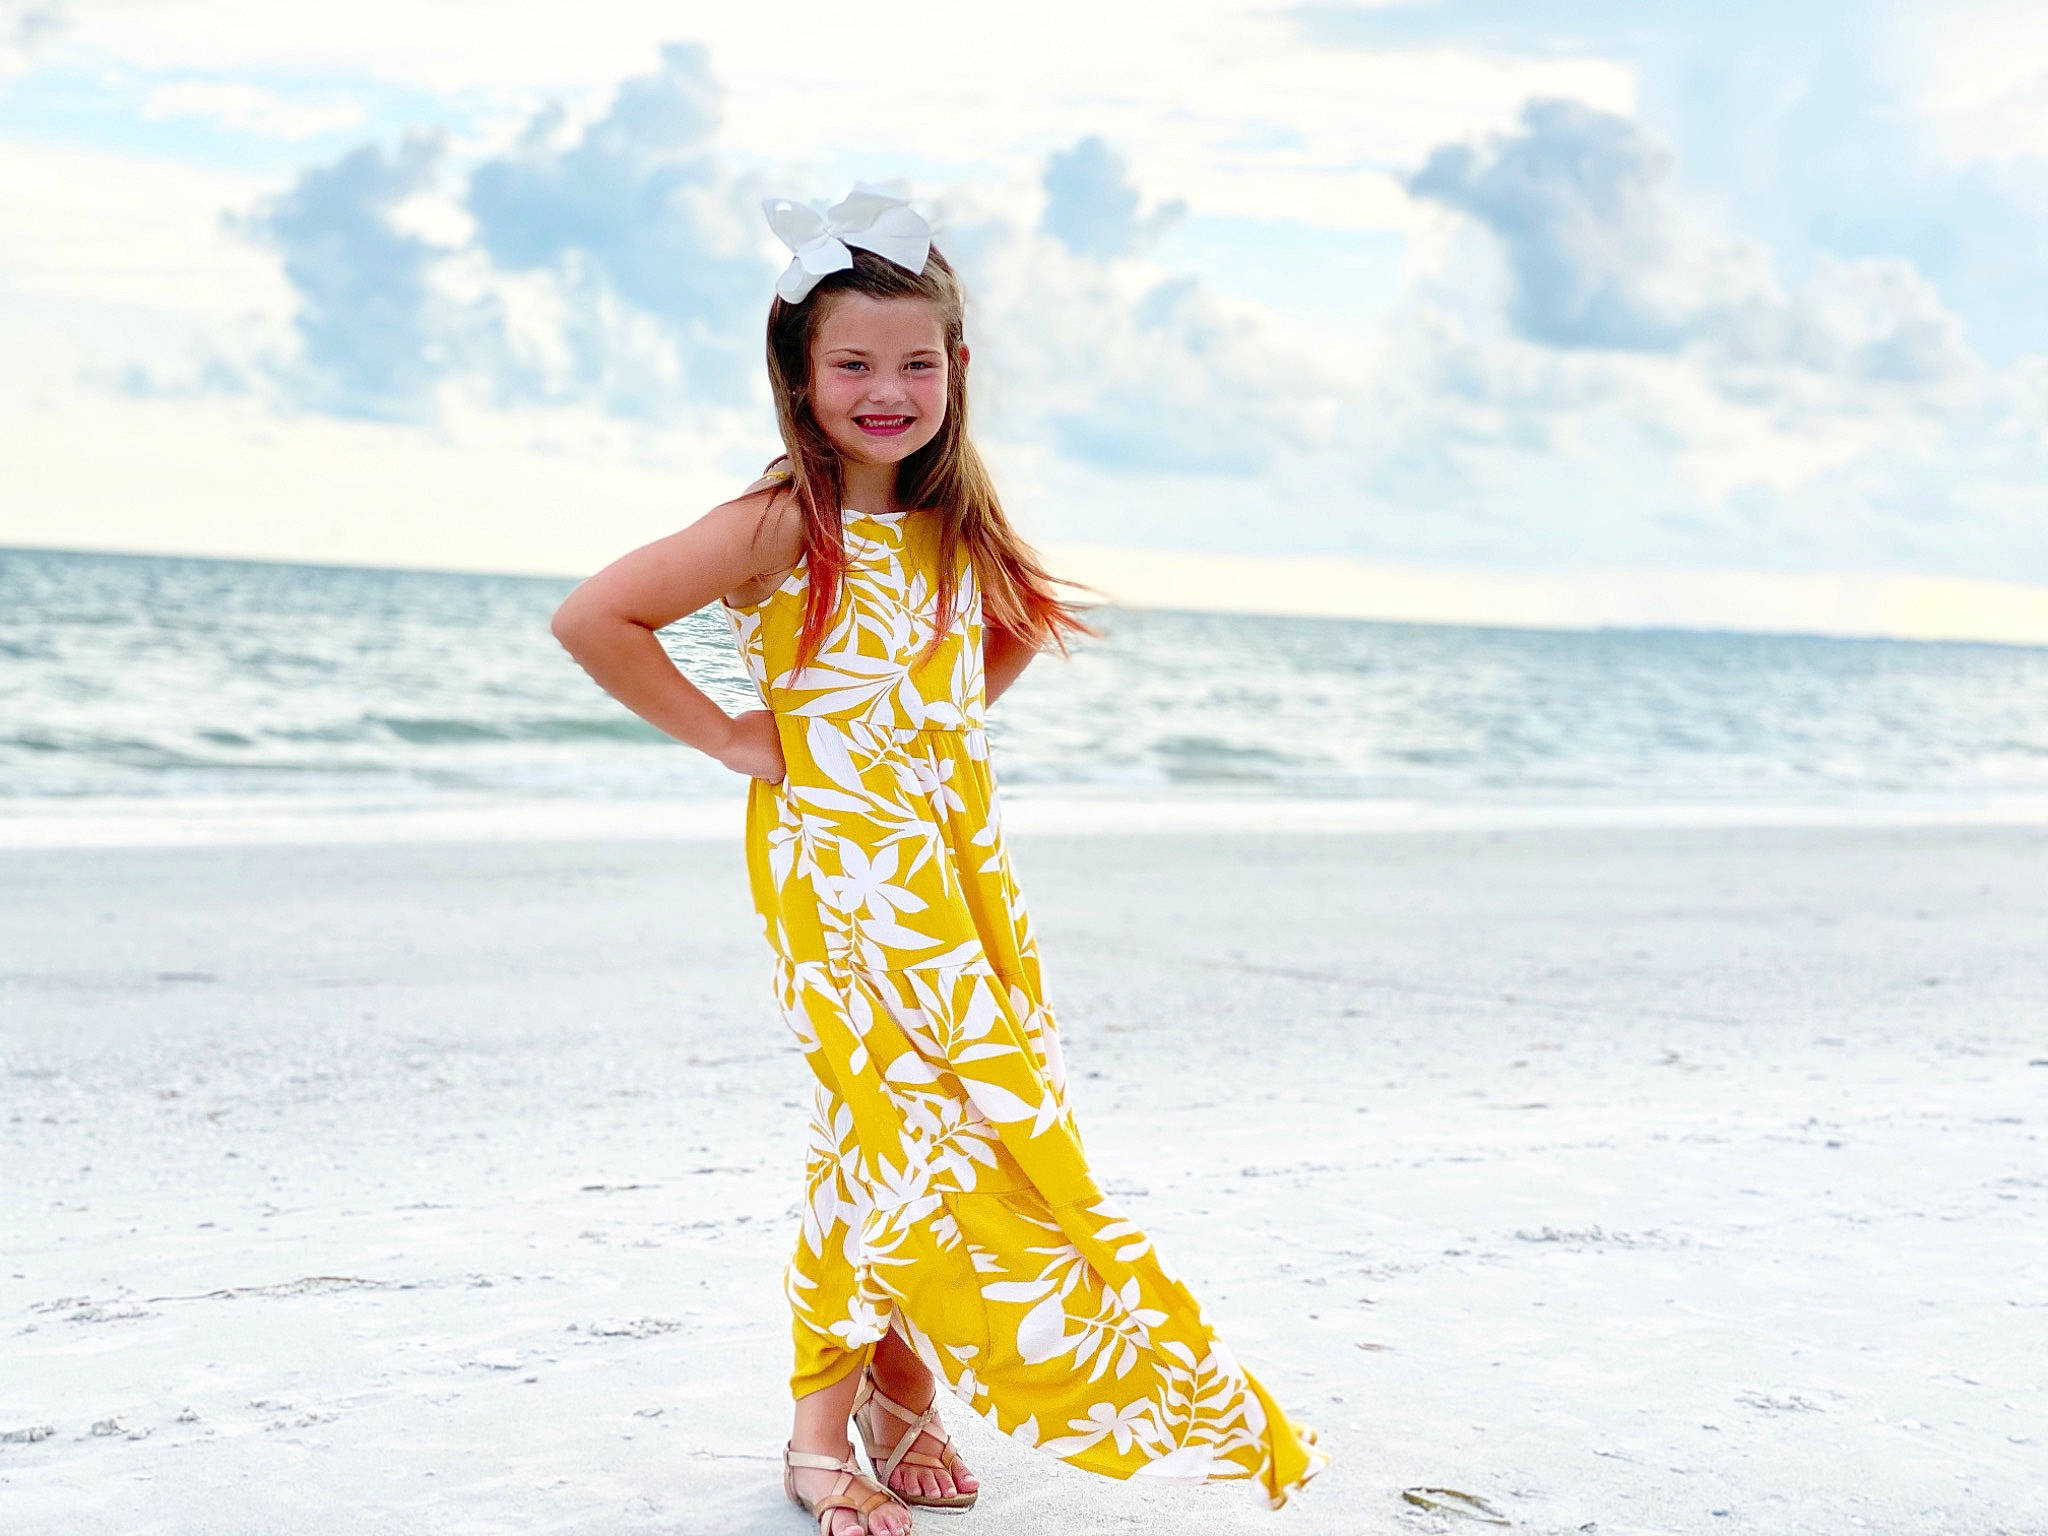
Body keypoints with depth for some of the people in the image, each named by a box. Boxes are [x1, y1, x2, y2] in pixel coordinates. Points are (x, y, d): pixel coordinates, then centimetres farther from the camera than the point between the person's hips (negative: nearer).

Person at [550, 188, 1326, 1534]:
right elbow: (593, 617, -18)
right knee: (892, 1123, -10)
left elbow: (1020, 627, 31)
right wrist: (729, 737, -12)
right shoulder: (781, 527, -11)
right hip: (844, 873, -7)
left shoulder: (954, 526, 9)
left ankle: (906, 1393, 19)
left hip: (962, 858, 7)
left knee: (989, 1123, 5)